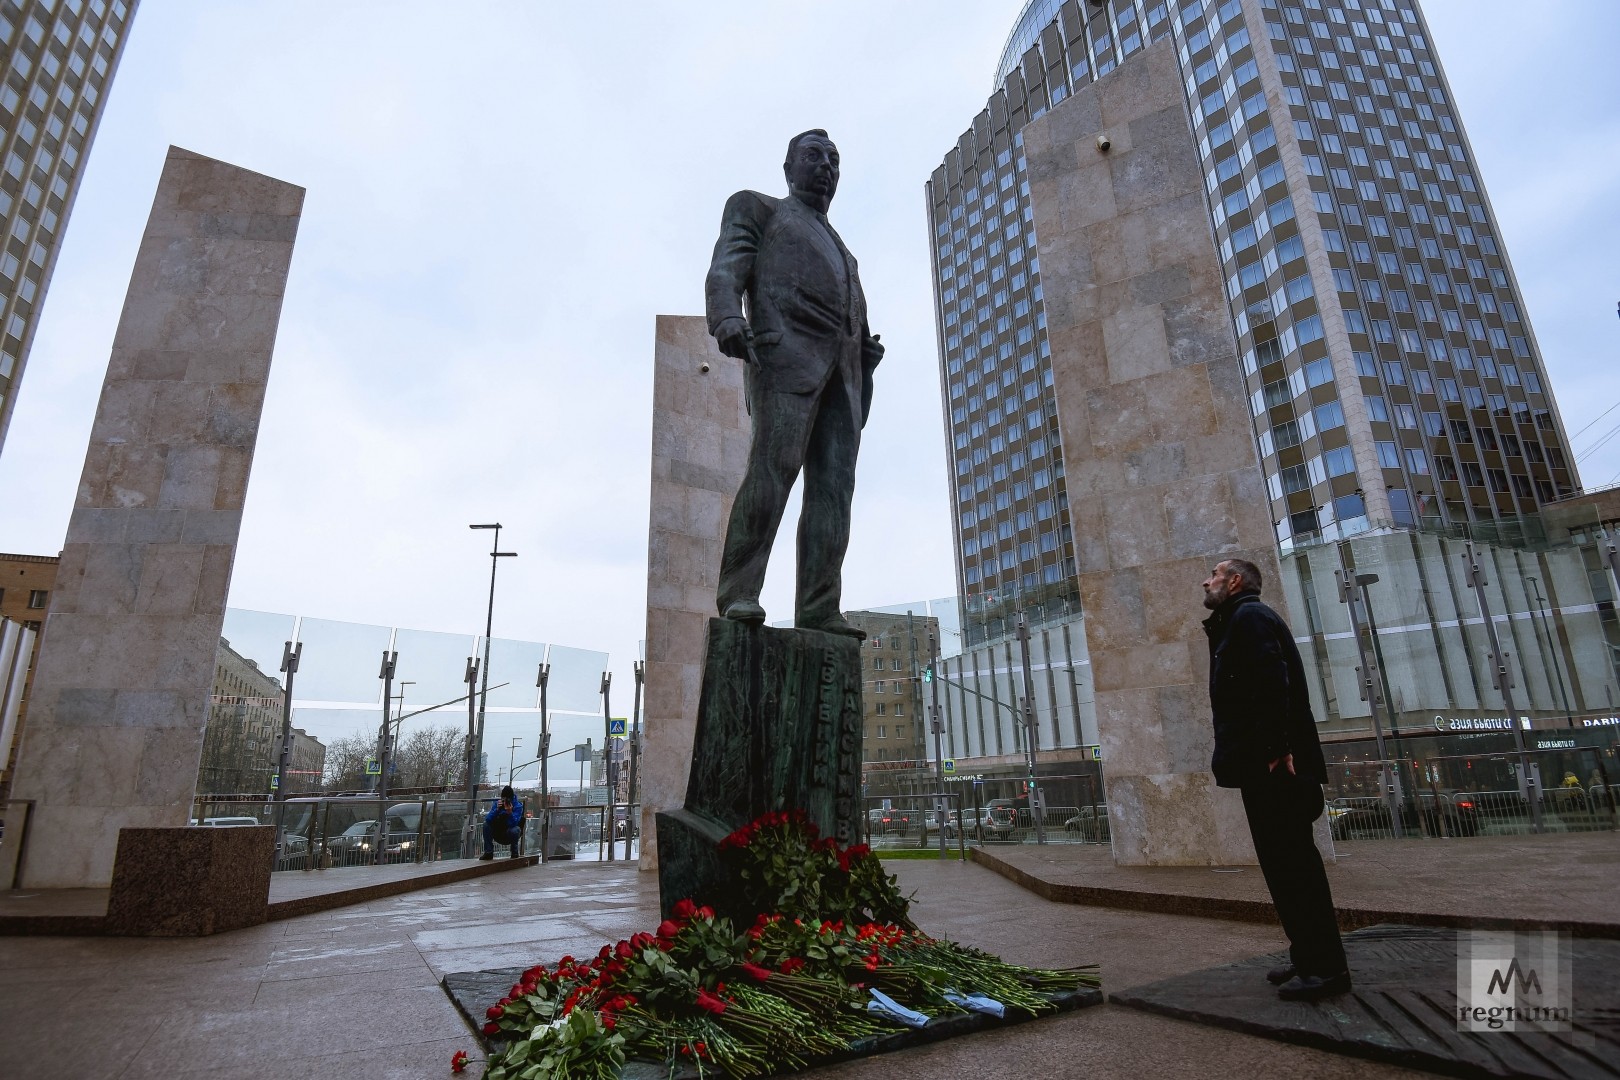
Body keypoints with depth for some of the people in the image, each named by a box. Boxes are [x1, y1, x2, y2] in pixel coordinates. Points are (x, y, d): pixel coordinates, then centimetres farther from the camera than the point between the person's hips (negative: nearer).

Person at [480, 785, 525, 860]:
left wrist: (510, 812, -42)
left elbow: (513, 824, -27)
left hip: (511, 836, -3)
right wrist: (497, 809, -30)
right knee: (486, 824, -17)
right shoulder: (497, 804, -4)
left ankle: (514, 852, -7)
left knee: (515, 830, -35)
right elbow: (488, 819, -17)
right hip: (498, 836, 3)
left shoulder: (518, 806, -14)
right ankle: (488, 853, -9)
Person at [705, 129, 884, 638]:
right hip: (787, 350, -5)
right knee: (773, 470, -21)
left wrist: (867, 349, 9)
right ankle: (738, 592, -19)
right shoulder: (757, 208, 22)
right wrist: (726, 318, -18)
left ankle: (818, 609, -16)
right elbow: (726, 268, 3)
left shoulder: (840, 248, 39)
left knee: (834, 486, -10)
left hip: (843, 367, 5)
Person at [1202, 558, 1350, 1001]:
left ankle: (1326, 967, 3)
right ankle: (1309, 958, 21)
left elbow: (1271, 683, -21)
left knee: (1293, 863, -4)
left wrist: (1276, 751, -25)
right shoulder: (1236, 623, 22)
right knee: (1285, 863, 13)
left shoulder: (1249, 616, -9)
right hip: (1262, 766, 10)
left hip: (1274, 765, -10)